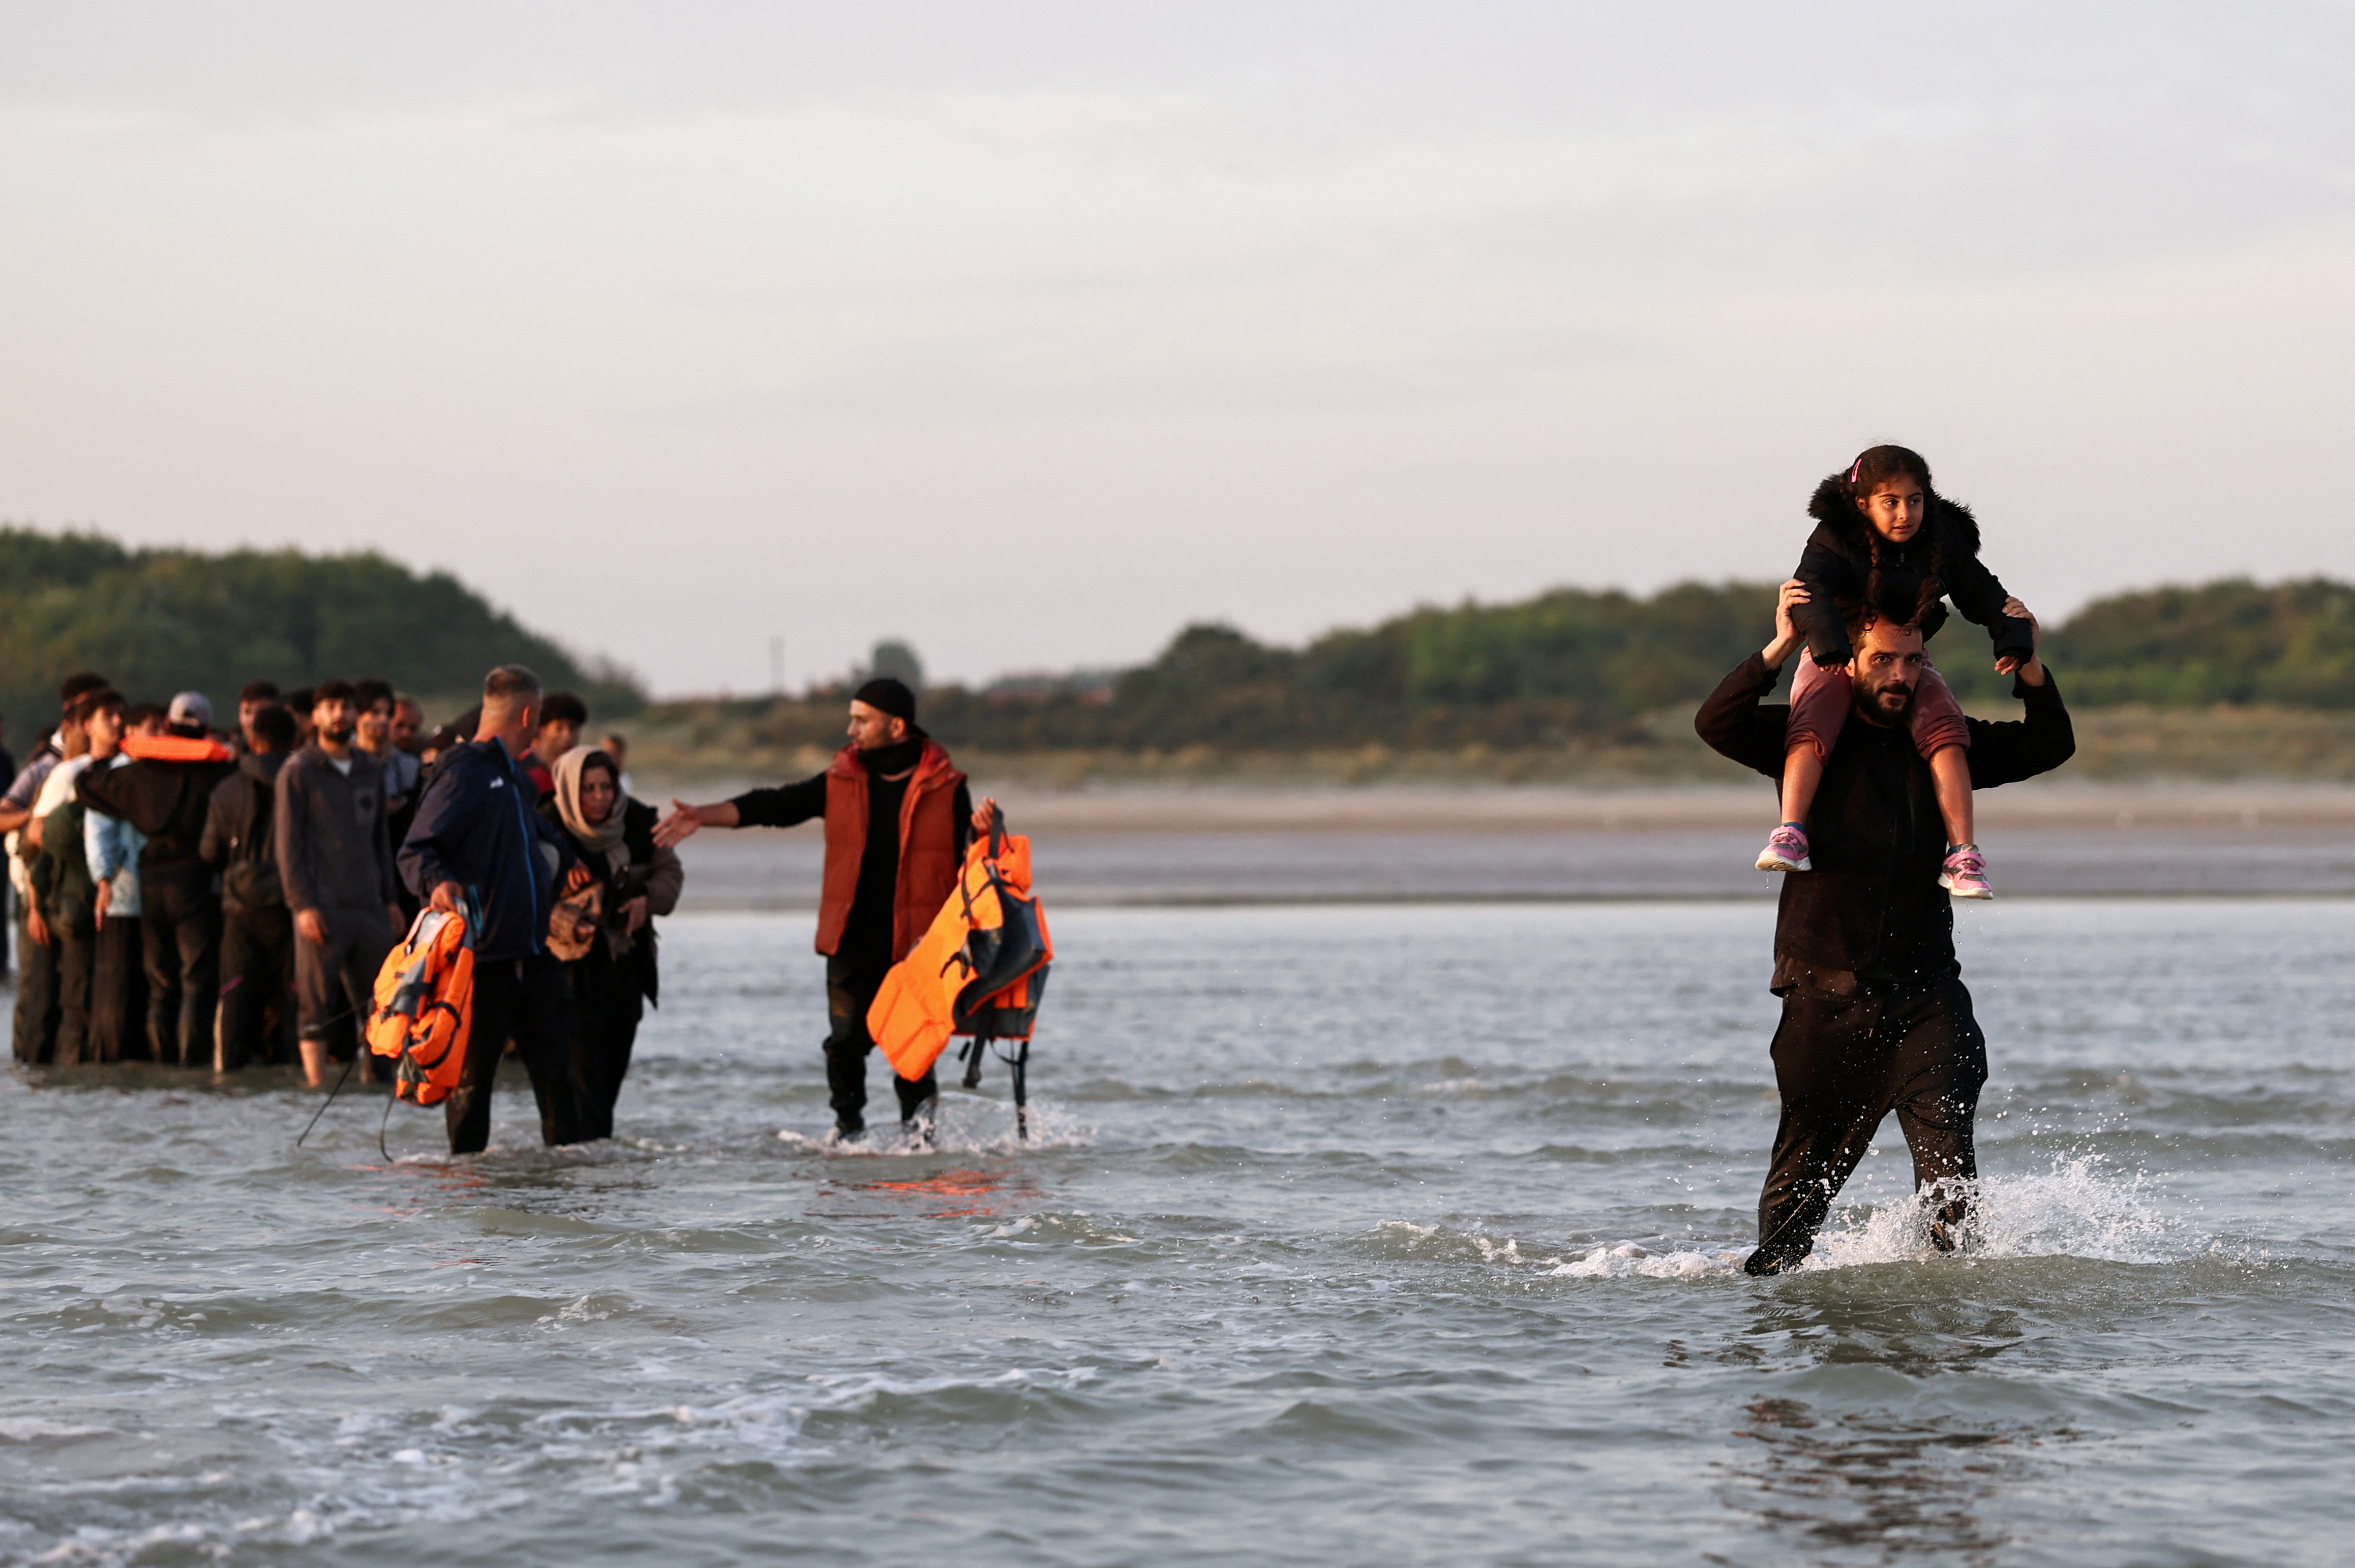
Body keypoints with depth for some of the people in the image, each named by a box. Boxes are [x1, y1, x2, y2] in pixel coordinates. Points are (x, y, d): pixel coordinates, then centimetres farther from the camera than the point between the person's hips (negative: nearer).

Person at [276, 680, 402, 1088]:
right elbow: (288, 842, -4)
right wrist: (303, 904, -12)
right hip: (321, 905, -5)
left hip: (368, 904, 5)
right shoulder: (298, 771, 0)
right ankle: (316, 1081, -5)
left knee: (383, 992, 1)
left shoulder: (370, 771, 17)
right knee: (317, 999, -6)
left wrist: (389, 897, 13)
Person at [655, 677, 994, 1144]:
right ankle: (849, 1131, 14)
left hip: (916, 943, -2)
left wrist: (983, 832, -17)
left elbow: (969, 855, 6)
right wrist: (703, 817, -2)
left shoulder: (944, 786, 2)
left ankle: (919, 1134, 15)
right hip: (853, 942, 2)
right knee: (847, 1039, -2)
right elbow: (774, 806, 6)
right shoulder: (842, 782, 9)